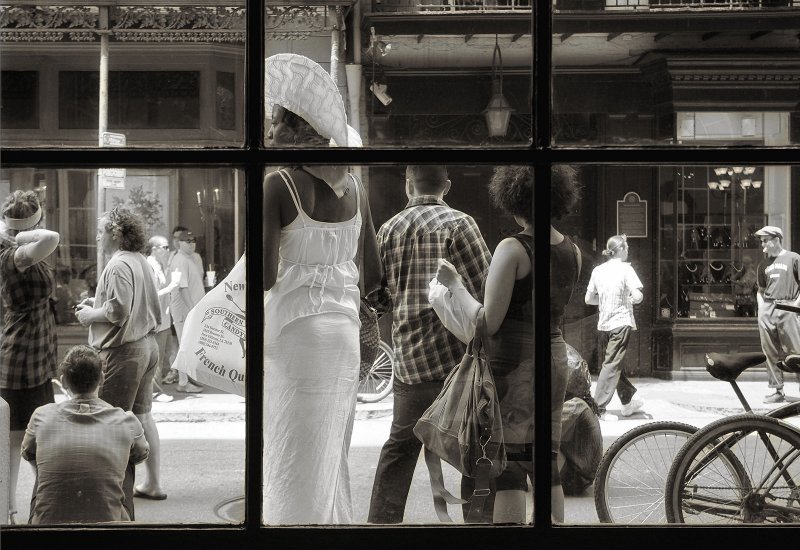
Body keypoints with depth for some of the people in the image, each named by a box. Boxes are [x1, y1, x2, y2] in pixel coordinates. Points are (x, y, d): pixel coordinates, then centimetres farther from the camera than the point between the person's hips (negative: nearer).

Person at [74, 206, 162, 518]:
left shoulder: (118, 265, -16)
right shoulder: (141, 262, 13)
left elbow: (118, 311, -24)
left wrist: (90, 314, -6)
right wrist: (97, 303, 16)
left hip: (122, 352, -10)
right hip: (147, 346, 10)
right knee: (143, 416, 16)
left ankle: (122, 499, -4)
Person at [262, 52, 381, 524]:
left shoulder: (277, 186, -13)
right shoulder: (354, 186, 7)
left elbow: (265, 277, -18)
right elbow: (374, 273, 10)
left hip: (295, 331, -6)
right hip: (346, 330, 7)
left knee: (295, 456, 1)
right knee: (332, 455, 16)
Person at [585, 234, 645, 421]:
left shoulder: (598, 270, 6)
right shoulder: (625, 269, -9)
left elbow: (588, 299, 10)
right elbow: (638, 296, -17)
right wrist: (632, 300, 4)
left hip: (603, 324, 6)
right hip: (621, 323, -6)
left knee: (614, 363, 17)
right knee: (612, 365, -5)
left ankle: (628, 402, 31)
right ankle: (599, 408, -9)